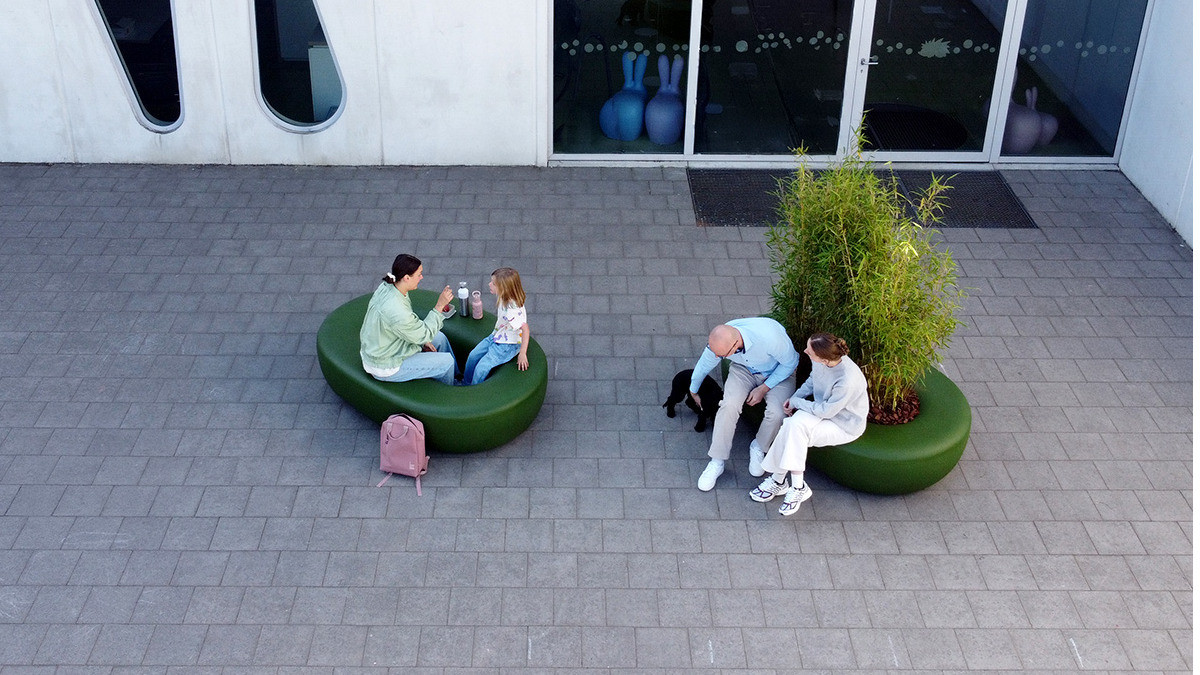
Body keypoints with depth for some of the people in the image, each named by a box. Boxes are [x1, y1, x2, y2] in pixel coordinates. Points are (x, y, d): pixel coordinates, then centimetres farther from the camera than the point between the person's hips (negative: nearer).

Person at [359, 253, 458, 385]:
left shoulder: (387, 287, -9)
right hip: (386, 367, -9)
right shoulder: (395, 311, -38)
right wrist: (439, 306, -22)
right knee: (447, 361, 0)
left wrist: (422, 341, 4)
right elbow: (424, 334, -22)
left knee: (440, 338, 18)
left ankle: (456, 377, 40)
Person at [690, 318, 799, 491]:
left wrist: (764, 388, -19)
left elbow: (790, 363, -19)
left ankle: (758, 448, 6)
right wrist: (693, 391, 17)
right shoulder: (719, 341, -26)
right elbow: (704, 365, -1)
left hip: (778, 372, -2)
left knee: (776, 414, -27)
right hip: (744, 369, 2)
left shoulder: (769, 337, -42)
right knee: (729, 405, -25)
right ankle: (717, 461, -11)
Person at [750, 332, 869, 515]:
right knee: (793, 424, -22)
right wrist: (794, 398, -3)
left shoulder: (848, 380, -36)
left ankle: (778, 480, -11)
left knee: (795, 429, -26)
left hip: (845, 426, -7)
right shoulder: (820, 361, -15)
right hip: (824, 408, 7)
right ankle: (797, 487, -12)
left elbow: (825, 411, -23)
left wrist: (796, 402, -12)